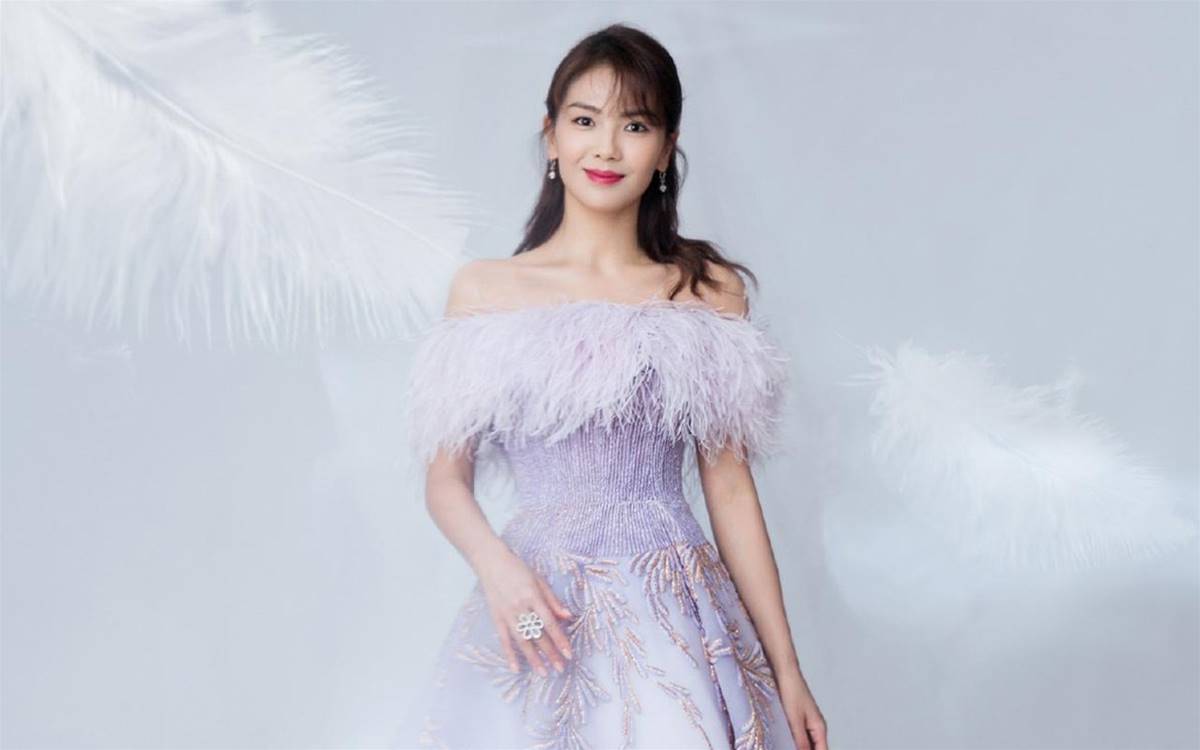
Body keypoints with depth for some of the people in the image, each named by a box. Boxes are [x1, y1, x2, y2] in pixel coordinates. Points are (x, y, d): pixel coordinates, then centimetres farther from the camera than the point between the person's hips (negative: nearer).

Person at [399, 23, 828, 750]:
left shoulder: (712, 291, 4)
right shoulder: (483, 290, 2)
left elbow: (731, 488, 4)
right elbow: (447, 478, 4)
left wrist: (786, 669, 2)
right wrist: (496, 565, -17)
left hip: (677, 613, 1)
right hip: (538, 611, 0)